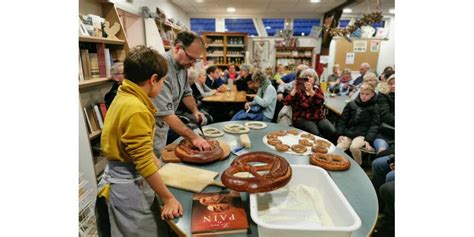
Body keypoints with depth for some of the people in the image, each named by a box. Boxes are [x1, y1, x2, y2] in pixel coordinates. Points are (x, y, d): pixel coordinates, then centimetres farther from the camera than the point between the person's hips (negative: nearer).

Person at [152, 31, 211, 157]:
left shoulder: (182, 65, -1)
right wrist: (193, 137, -30)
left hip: (163, 127, 8)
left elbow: (186, 93, 13)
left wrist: (195, 111, -4)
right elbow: (166, 114, -31)